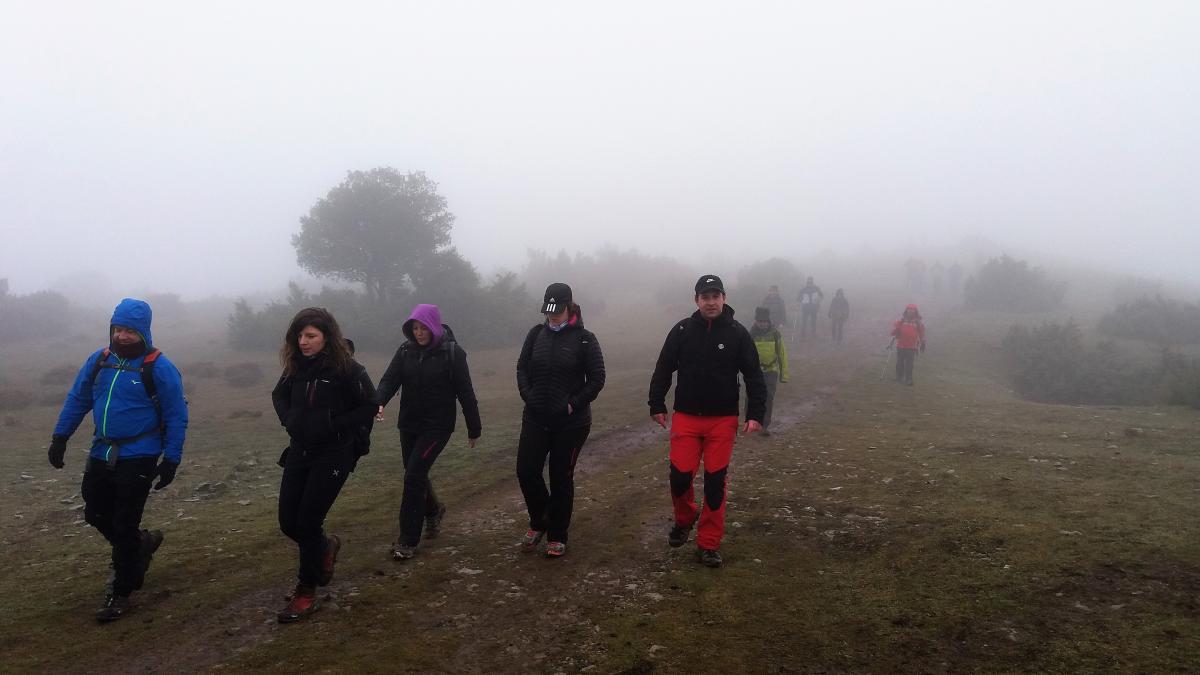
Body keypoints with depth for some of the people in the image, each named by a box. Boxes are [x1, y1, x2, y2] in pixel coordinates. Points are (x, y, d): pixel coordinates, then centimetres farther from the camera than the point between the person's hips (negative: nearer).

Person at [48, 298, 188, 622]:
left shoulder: (159, 367, -14)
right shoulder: (99, 360, 2)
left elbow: (176, 417, -11)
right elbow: (77, 399, 12)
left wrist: (171, 460, -12)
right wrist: (60, 437, 7)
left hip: (138, 458, -6)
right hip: (101, 454, 6)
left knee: (124, 526, 1)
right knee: (95, 514, 15)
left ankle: (121, 593, 15)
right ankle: (141, 544, 41)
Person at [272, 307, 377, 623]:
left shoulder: (347, 368, -15)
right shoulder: (296, 367, 2)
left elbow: (370, 407, -11)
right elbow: (279, 394, 19)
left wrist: (333, 424, -19)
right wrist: (288, 418, 1)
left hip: (333, 456, -6)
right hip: (299, 453, 6)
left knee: (308, 522, -4)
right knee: (288, 522, 7)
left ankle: (307, 592, 15)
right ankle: (325, 547, 39)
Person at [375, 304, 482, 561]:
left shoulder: (452, 353, -10)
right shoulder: (406, 351, 2)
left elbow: (465, 393, -7)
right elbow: (390, 379, -7)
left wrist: (474, 429, -3)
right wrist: (379, 402, -28)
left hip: (437, 426, -5)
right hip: (408, 424, 5)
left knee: (414, 475, -12)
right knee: (415, 475, 15)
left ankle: (408, 540, -1)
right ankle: (433, 510, 45)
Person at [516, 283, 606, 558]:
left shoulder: (584, 338, -7)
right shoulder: (537, 333, 4)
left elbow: (596, 379, -6)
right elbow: (522, 368, 10)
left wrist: (574, 404, -13)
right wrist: (529, 397, -4)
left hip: (571, 423, -3)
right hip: (535, 419, 4)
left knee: (561, 478, 6)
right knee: (526, 471, 1)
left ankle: (557, 536, 22)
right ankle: (539, 522, 27)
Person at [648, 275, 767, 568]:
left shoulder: (738, 333, -3)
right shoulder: (682, 330, -1)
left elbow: (754, 376, 0)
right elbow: (663, 369, 6)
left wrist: (755, 414, -7)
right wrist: (656, 405, 4)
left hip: (723, 419, 0)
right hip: (686, 417, 1)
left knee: (716, 481, 3)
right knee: (680, 475, -4)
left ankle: (708, 544, 15)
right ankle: (685, 518, 28)